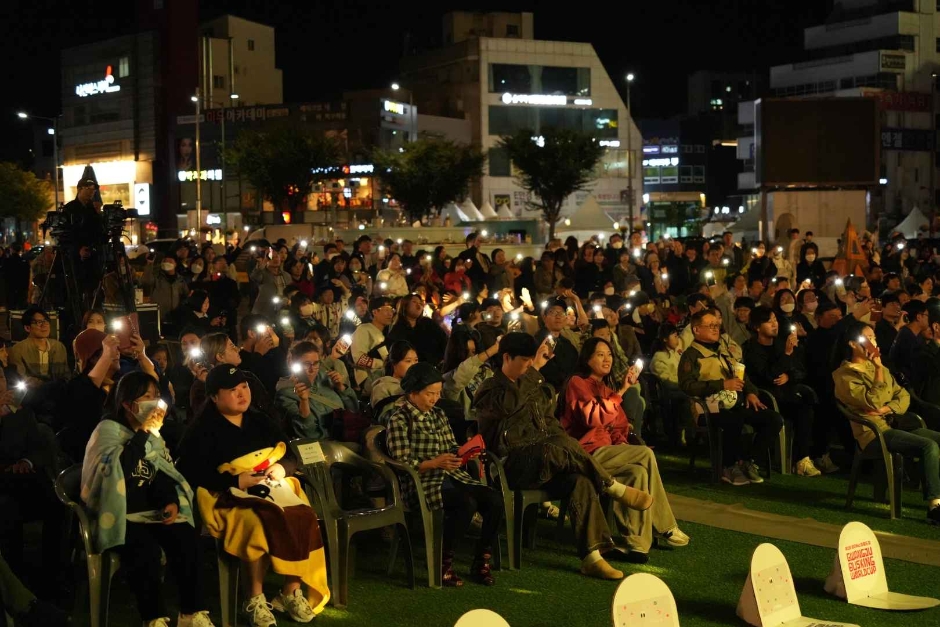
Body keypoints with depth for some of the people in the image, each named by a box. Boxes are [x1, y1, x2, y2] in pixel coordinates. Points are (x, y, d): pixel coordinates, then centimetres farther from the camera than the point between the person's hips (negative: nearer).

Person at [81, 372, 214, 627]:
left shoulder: (153, 435, 15)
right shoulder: (108, 429, -6)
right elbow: (119, 469, -22)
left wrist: (172, 501, -4)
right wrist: (142, 434, -21)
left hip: (151, 510, 6)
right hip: (120, 513, -5)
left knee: (186, 537, -22)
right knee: (146, 549, -33)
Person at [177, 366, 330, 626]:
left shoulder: (261, 423, 18)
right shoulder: (204, 430, 0)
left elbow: (292, 457, 19)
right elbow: (191, 473, -11)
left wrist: (282, 468, -6)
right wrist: (236, 480, -17)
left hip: (274, 489, 5)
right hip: (231, 496, -5)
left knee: (303, 520, -26)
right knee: (260, 524, -37)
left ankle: (291, 592, -12)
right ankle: (255, 600, -23)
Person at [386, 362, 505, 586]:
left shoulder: (438, 414, 18)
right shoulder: (399, 419, -4)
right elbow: (402, 463, -10)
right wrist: (434, 463, -23)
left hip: (451, 476, 7)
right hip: (420, 483, -7)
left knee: (494, 499, -18)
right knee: (467, 503, -33)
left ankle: (481, 563, -6)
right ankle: (443, 565, -18)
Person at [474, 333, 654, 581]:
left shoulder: (535, 388, 23)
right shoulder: (491, 389, -1)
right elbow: (510, 403, -26)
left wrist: (564, 443, 7)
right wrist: (535, 368, -24)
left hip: (544, 464, 7)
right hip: (513, 466, -7)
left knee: (581, 481, -25)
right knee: (555, 449, -36)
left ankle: (591, 557, -30)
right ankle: (614, 488, -19)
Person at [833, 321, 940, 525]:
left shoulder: (880, 368, 21)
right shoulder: (844, 375, -4)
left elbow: (904, 396, 12)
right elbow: (873, 403, -16)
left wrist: (886, 409, -8)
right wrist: (878, 369, -15)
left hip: (896, 424, 8)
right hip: (874, 432, -8)